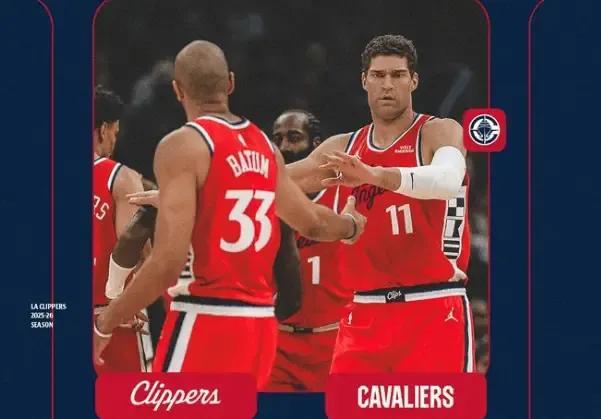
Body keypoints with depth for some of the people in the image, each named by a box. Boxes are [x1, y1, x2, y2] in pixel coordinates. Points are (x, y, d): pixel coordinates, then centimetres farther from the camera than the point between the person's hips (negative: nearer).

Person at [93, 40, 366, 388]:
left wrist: (105, 324, -11)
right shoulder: (265, 146, 12)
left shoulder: (183, 145, -10)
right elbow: (312, 222, 26)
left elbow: (169, 262, -18)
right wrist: (352, 225, 49)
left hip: (206, 321, -7)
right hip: (260, 321, 8)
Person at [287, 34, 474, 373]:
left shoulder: (440, 132, -5)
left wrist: (374, 175, -42)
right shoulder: (343, 148, 13)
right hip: (367, 313, 5)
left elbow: (448, 179, -28)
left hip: (434, 310, -5)